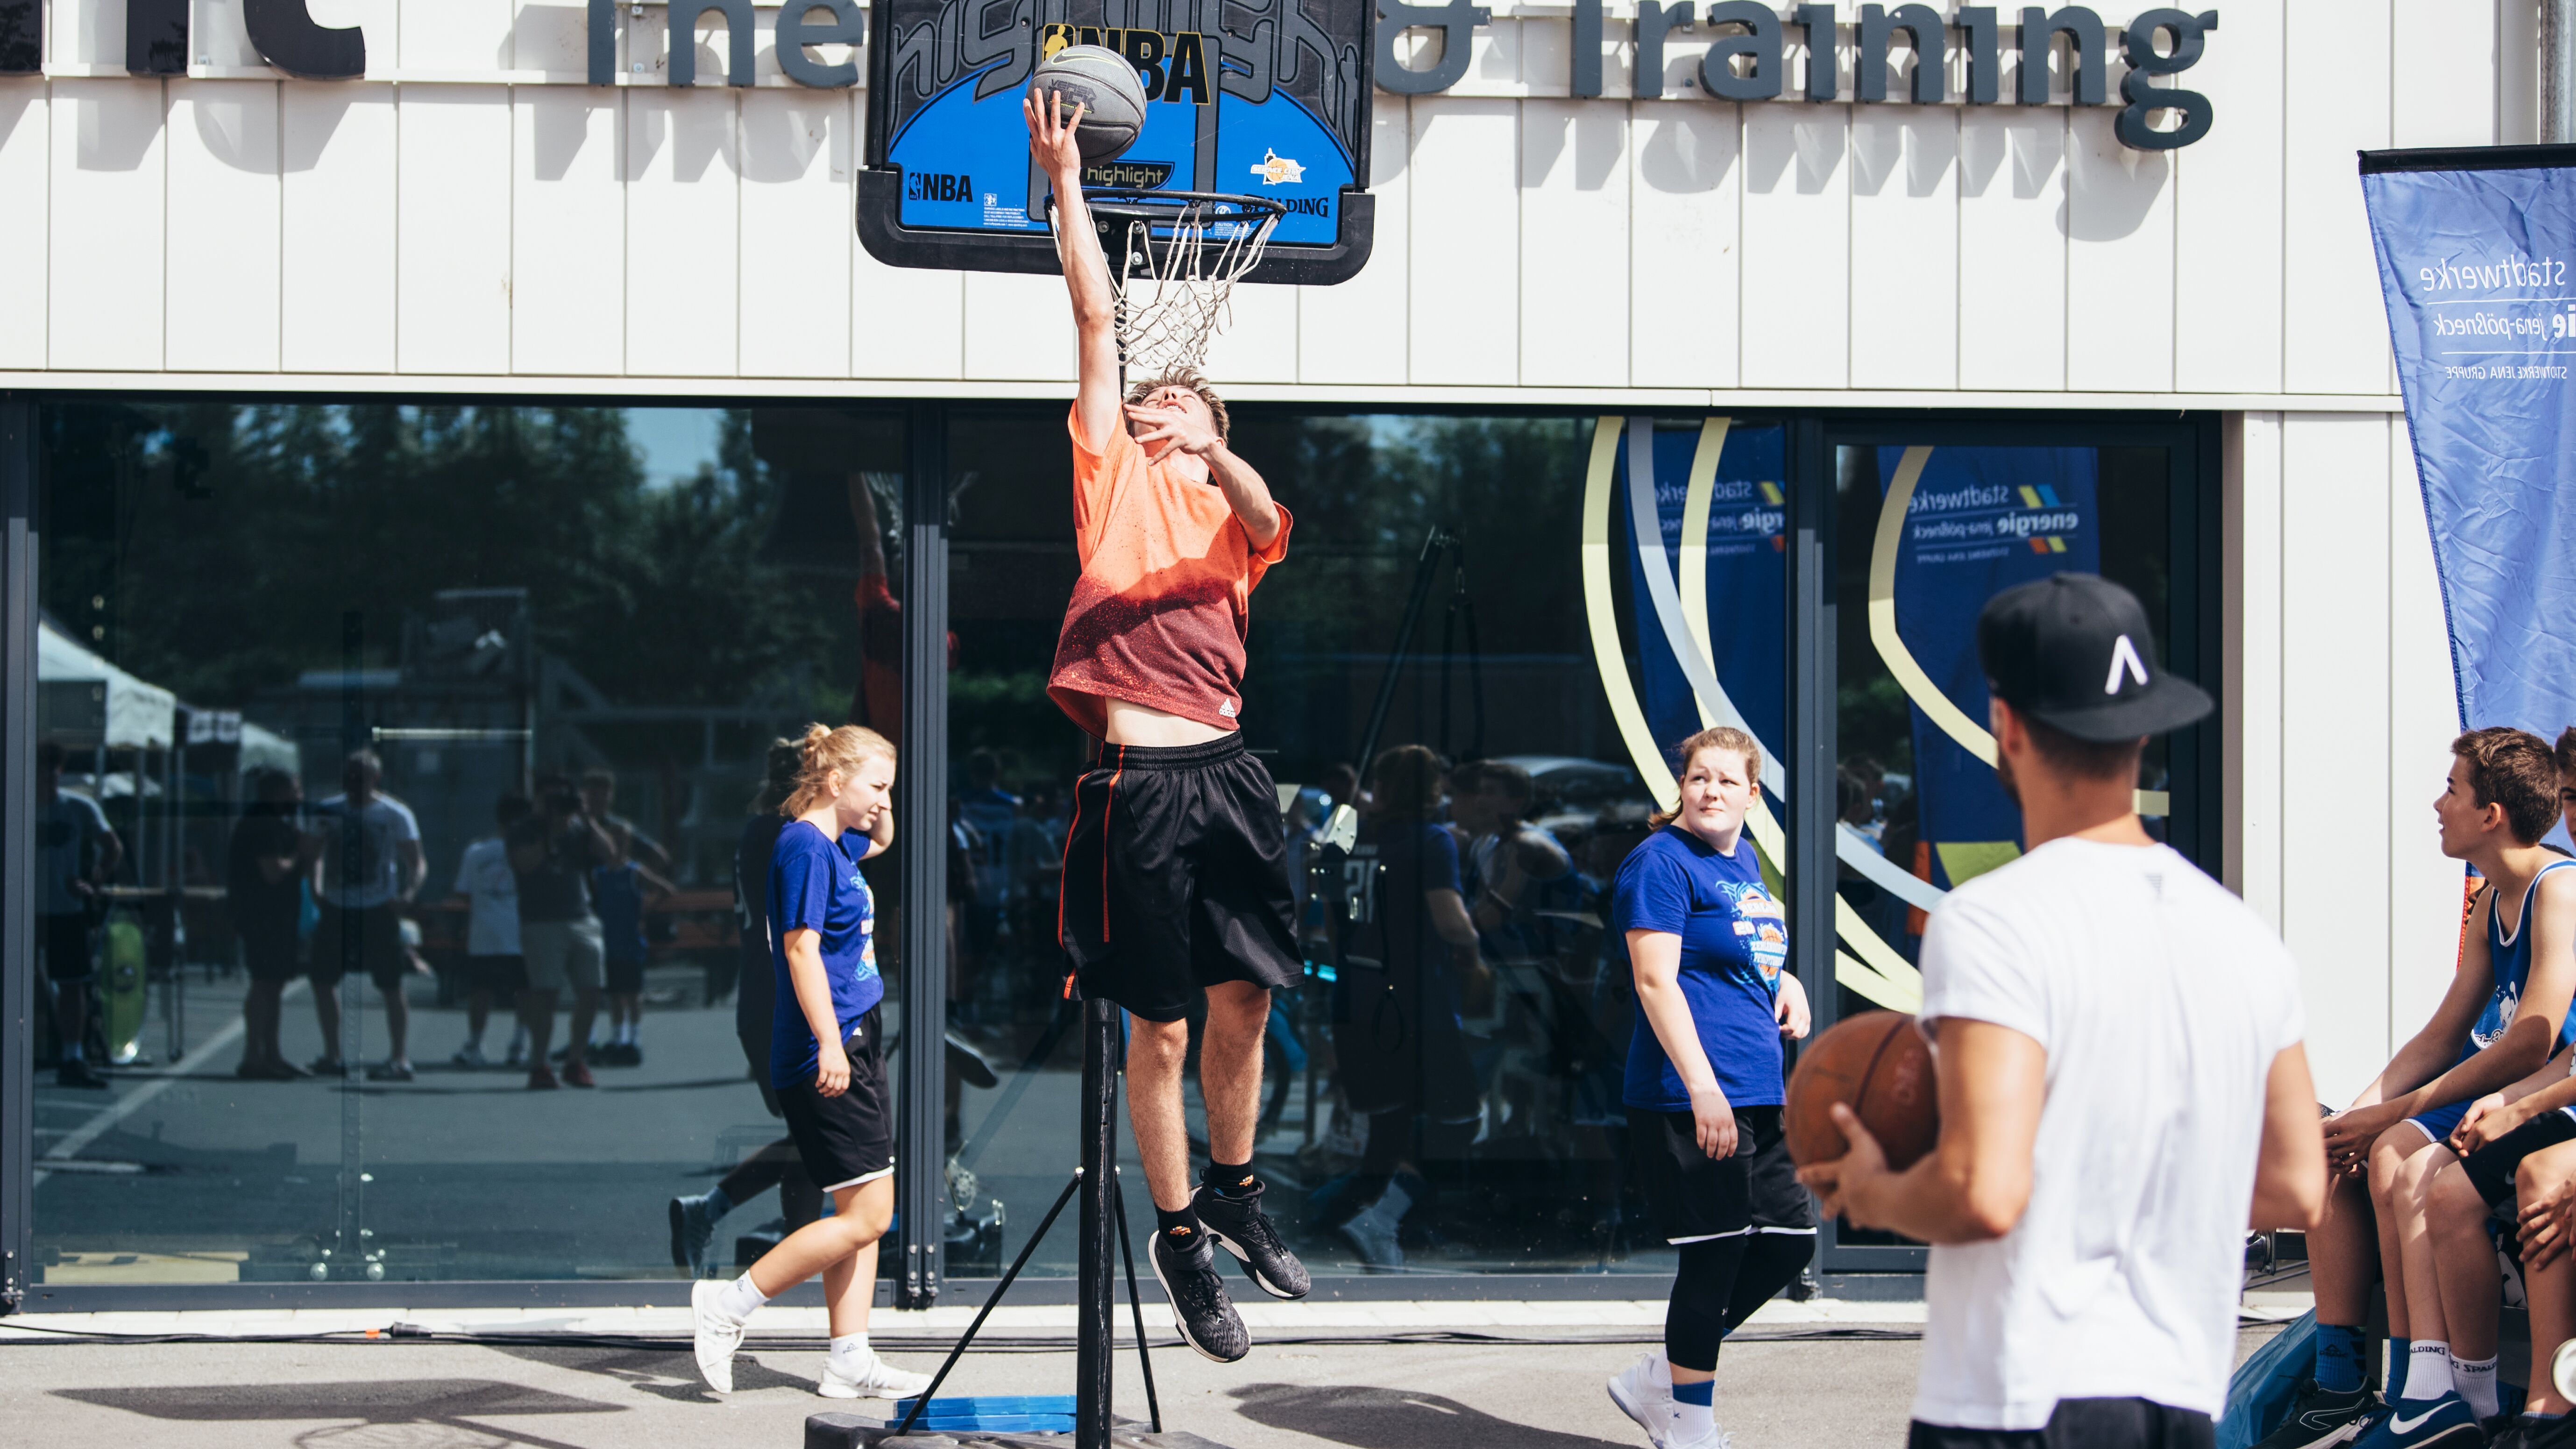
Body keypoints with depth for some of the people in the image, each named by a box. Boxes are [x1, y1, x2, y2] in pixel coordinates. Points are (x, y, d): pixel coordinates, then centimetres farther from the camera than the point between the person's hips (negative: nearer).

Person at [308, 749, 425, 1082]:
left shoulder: (394, 814, -4)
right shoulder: (329, 811, 8)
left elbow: (417, 861, -4)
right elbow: (311, 852, 11)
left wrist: (409, 891, -22)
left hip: (379, 909, -5)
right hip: (336, 907, 5)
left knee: (390, 985, -5)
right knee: (323, 977, 4)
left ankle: (399, 1059, -1)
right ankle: (332, 1055, 16)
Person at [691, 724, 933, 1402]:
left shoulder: (837, 843, 16)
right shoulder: (803, 846, -12)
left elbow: (883, 839, 40)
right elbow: (801, 947, -20)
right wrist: (829, 1043, -27)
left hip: (856, 1050, 10)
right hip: (826, 1057, -10)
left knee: (866, 1215, 8)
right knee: (866, 1213, -10)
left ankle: (849, 1361, 10)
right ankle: (731, 1303, -4)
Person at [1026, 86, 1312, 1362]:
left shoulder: (1234, 508, 15)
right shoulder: (1115, 473, 13)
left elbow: (1264, 523, -10)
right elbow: (1097, 318, 7)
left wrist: (1206, 444, -28)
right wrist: (1063, 182, 3)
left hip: (1225, 768, 2)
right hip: (1137, 779, -2)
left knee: (1244, 1000, 8)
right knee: (1161, 1025, 1)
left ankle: (1236, 1194, 28)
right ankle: (1178, 1234, 13)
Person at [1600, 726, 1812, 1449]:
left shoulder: (1744, 859, 16)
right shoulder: (1662, 862, -10)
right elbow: (1656, 981, -17)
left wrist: (1786, 982, 11)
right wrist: (1703, 1088, -24)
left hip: (1757, 1096, 9)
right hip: (1692, 1097, -9)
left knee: (1790, 1241, 11)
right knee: (1715, 1255, -3)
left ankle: (1656, 1382, 21)